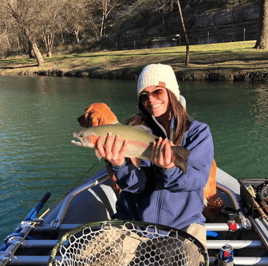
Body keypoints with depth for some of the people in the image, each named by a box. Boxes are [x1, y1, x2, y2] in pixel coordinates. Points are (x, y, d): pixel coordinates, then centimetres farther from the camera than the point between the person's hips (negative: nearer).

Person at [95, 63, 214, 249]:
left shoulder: (198, 132, -1)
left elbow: (197, 179, -17)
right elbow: (137, 185, -12)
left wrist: (169, 170, -37)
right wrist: (119, 165, -33)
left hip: (183, 222, 0)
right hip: (133, 220, 1)